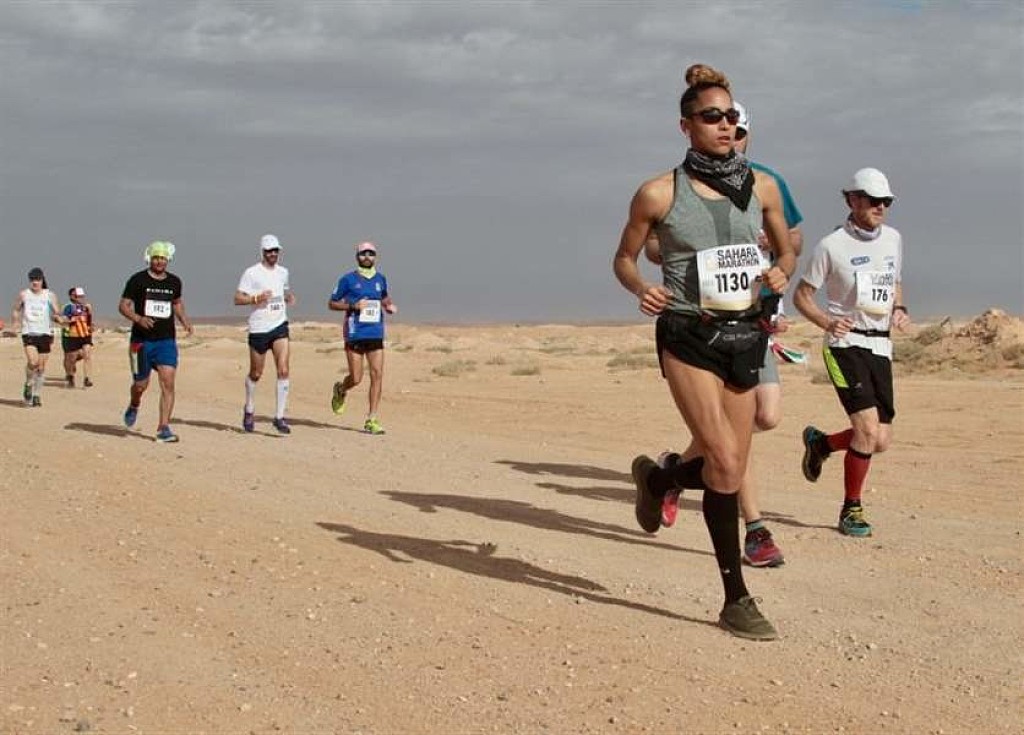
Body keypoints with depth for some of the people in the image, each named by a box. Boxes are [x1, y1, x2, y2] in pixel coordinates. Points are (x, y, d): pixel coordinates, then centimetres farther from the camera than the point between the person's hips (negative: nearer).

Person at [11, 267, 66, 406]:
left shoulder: (49, 295, 3)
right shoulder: (23, 294, 4)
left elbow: (57, 314, 3)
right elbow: (15, 310, 16)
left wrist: (58, 317, -19)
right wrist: (15, 323, 1)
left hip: (45, 333, 1)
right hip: (29, 332, -1)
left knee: (41, 367, 3)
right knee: (32, 361, -21)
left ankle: (37, 395, 17)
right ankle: (28, 385, 5)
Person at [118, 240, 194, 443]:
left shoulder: (174, 282, 8)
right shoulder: (138, 280, -4)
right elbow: (123, 306, -3)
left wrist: (185, 320, 9)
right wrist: (138, 318, -21)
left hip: (167, 340, 2)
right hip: (141, 341, -2)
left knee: (168, 383, -11)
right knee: (141, 384, 7)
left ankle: (163, 428, -10)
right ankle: (133, 407, 42)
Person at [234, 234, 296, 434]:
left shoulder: (283, 272, 11)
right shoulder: (252, 273, -5)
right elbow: (237, 298, -6)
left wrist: (289, 296, 7)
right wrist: (256, 298, -22)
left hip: (280, 326, 3)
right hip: (258, 328, -3)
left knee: (283, 370, -12)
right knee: (256, 374, 9)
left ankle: (279, 417, -9)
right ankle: (249, 409, 34)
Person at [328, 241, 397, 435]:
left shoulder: (380, 278, 12)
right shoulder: (348, 279, -1)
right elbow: (331, 304, 2)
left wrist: (390, 306, 8)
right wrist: (353, 306, -13)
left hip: (376, 334, 4)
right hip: (355, 334, -4)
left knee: (377, 375, -6)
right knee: (356, 378, -3)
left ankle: (371, 420, -1)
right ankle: (340, 390, 33)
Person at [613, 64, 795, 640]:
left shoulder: (761, 187, 5)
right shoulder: (659, 194, -4)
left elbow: (787, 250, 17)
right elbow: (624, 258, 7)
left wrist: (782, 273, -6)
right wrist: (640, 288, -14)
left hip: (744, 337, 4)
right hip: (689, 337, -4)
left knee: (731, 474, 7)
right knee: (725, 465, -15)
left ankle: (656, 479, 41)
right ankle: (736, 599, -2)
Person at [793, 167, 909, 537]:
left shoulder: (893, 239, 10)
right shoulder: (831, 246, -6)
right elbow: (801, 294, 0)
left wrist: (899, 309, 4)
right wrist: (826, 321, -17)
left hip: (881, 346, 6)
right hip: (846, 344, -6)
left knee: (881, 441, 3)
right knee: (868, 429, -18)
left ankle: (820, 442, 32)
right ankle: (851, 510, 0)